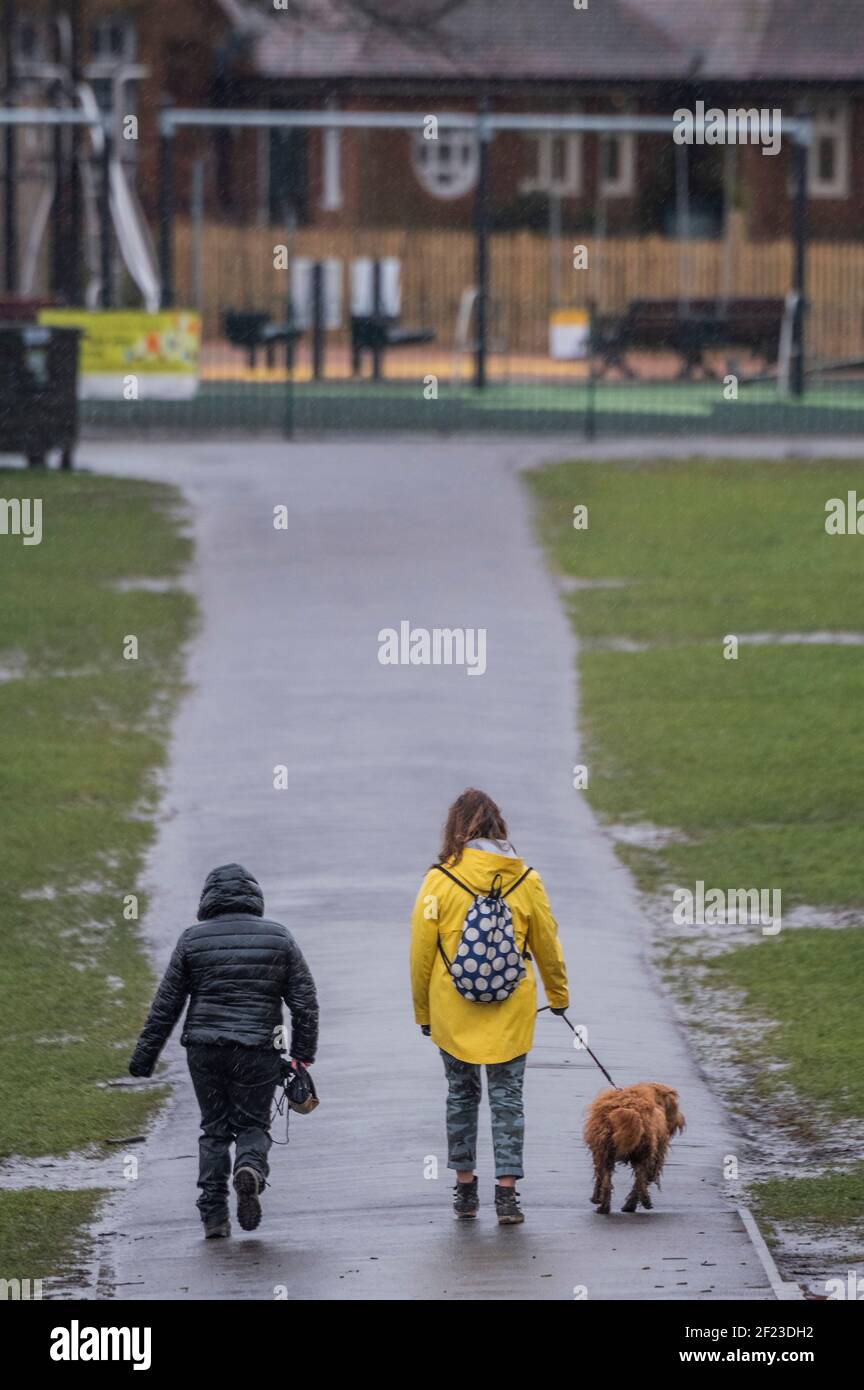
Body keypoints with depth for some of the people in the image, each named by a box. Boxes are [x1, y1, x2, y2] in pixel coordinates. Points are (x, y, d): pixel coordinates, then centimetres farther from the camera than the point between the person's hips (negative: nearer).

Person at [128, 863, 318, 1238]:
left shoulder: (193, 941, 1)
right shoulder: (279, 939, 3)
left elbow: (166, 1006, 3)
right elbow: (305, 1001, 2)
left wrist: (144, 1058, 8)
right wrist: (303, 1053, 8)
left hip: (204, 1051, 0)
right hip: (258, 1052, 0)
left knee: (214, 1129, 11)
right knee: (252, 1123, 11)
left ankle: (214, 1214, 3)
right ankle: (251, 1166, -22)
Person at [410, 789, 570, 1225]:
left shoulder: (440, 880, -8)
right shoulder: (524, 879, -3)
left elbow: (421, 951, -4)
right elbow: (546, 944, 8)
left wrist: (423, 1011, 9)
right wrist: (558, 996, 24)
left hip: (453, 1010, 0)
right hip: (511, 1010, 0)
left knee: (461, 1093, 14)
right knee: (507, 1097, 5)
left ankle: (465, 1188, 19)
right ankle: (506, 1192, -3)